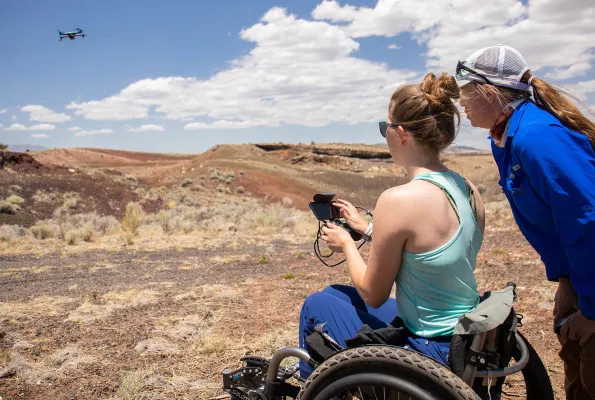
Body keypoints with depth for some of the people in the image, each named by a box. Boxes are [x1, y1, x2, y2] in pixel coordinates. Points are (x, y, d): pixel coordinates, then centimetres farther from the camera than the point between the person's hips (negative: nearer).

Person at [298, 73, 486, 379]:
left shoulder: (398, 200, -26)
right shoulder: (468, 191, -2)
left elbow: (373, 294, -14)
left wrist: (347, 244, 3)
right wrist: (364, 228, 16)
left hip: (429, 356, -7)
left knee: (316, 306, 11)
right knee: (336, 293, 22)